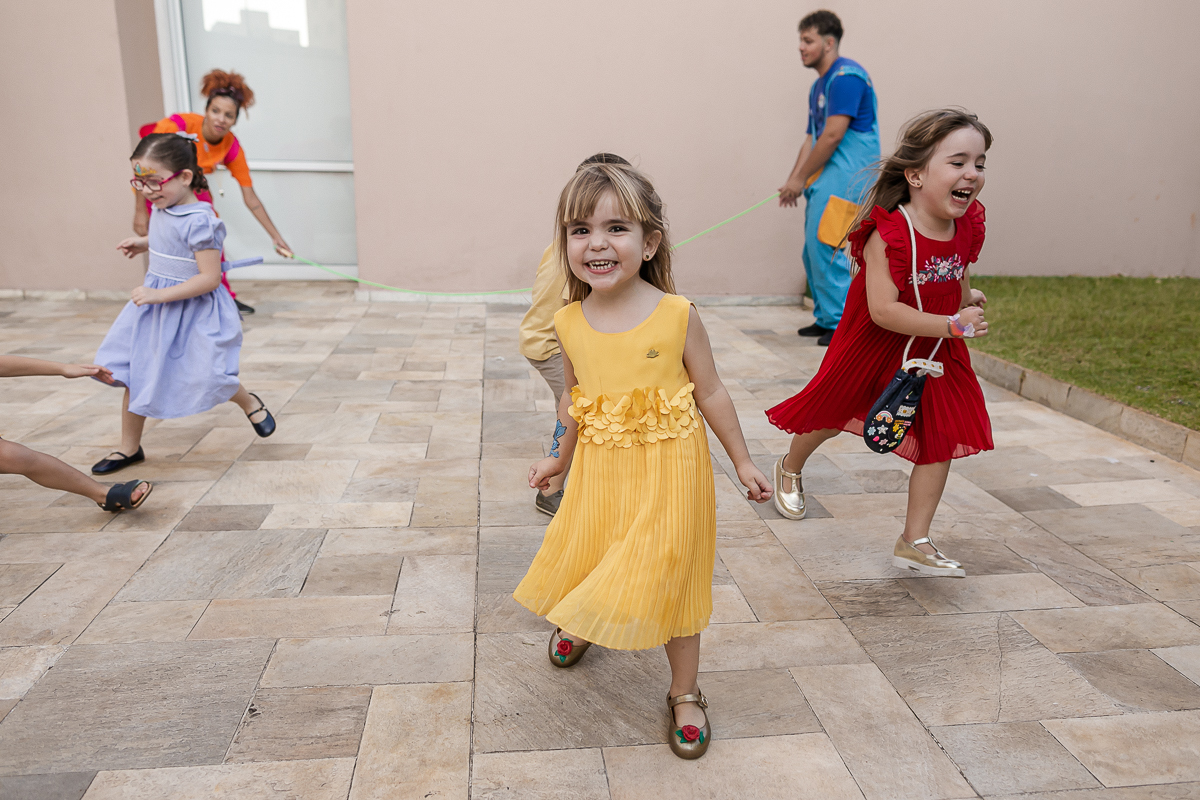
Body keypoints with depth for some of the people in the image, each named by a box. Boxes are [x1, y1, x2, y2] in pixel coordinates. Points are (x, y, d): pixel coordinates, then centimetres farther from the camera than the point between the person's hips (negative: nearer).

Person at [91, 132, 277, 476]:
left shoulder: (199, 220, -25)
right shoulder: (162, 209, 2)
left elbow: (209, 278, -26)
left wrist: (159, 295, -25)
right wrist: (144, 243, 10)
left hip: (192, 311, -8)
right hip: (154, 303, 8)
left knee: (207, 379, -3)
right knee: (134, 375, 11)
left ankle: (250, 403, 31)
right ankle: (129, 448, 27)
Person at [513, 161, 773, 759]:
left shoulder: (678, 316, -15)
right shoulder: (569, 323, -5)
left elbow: (710, 393, -4)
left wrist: (743, 462, 2)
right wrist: (560, 457, 20)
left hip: (669, 470, -3)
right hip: (598, 469, 3)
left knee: (669, 577, 7)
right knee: (585, 555, 16)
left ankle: (684, 692, 30)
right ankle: (578, 621, 54)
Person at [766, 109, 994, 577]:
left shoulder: (968, 226, -7)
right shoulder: (887, 234, -30)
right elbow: (884, 310, -35)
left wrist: (966, 299, 2)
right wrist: (952, 324, -36)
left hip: (936, 353, 6)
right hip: (871, 346, -5)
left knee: (941, 440, 1)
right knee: (832, 413, 15)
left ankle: (914, 542, 12)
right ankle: (790, 470, 48)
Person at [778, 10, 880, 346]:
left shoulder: (846, 76, -11)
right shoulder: (819, 85, 19)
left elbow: (833, 135, -18)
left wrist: (801, 178, -12)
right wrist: (793, 180, 6)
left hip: (846, 178, -10)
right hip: (825, 179, 10)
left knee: (824, 245, -14)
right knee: (814, 250, 11)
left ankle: (842, 324, -8)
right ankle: (825, 319, 21)